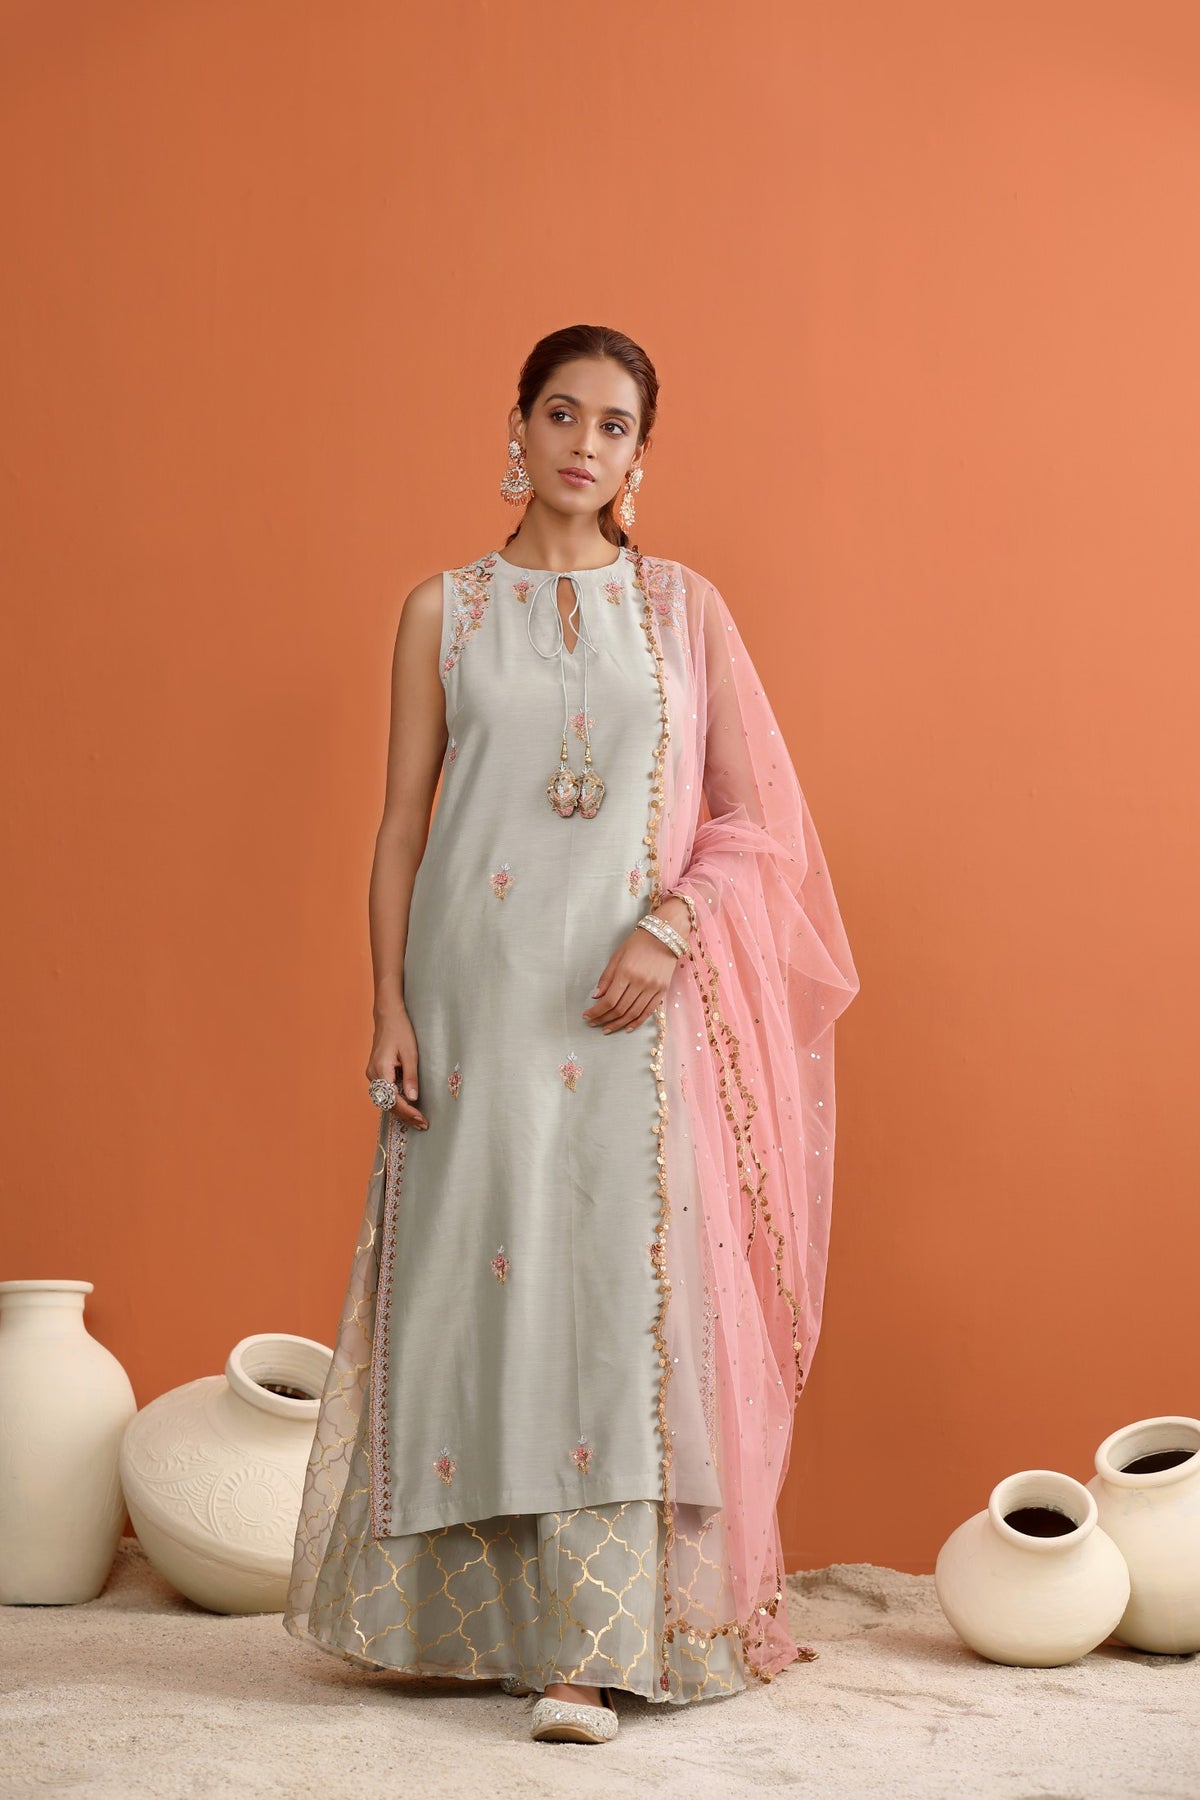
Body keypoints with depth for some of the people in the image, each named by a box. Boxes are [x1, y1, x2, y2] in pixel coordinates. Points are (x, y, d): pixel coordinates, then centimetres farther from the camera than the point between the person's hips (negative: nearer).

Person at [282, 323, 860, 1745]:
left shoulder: (683, 607, 8)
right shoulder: (444, 611, 9)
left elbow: (753, 815, 5)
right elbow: (401, 823, 7)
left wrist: (671, 928, -12)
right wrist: (389, 1010, -1)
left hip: (628, 1001, -1)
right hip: (475, 995, 1)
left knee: (614, 1282, -6)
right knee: (472, 1271, 1)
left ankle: (591, 1647, -3)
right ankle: (473, 1611, 14)